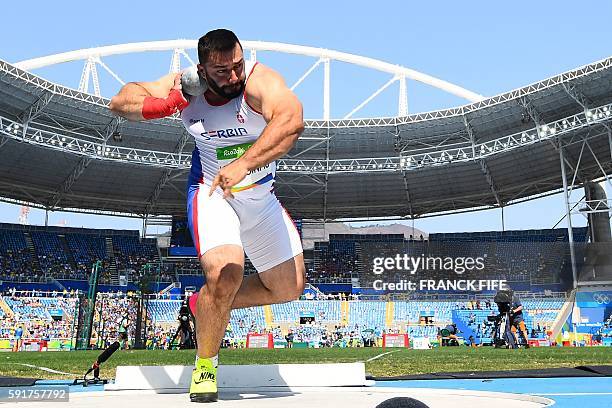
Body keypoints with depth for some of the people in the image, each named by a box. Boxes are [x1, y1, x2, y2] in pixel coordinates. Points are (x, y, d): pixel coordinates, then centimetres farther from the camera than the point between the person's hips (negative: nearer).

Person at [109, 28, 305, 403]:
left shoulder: (261, 82, -25)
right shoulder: (185, 89, -14)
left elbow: (292, 120, -46)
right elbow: (120, 102, -5)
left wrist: (244, 164, -59)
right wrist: (159, 106, -26)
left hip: (261, 196, 2)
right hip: (211, 193, -2)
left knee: (289, 288, 8)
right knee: (225, 273, -27)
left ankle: (210, 305, 30)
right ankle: (205, 364, -1)